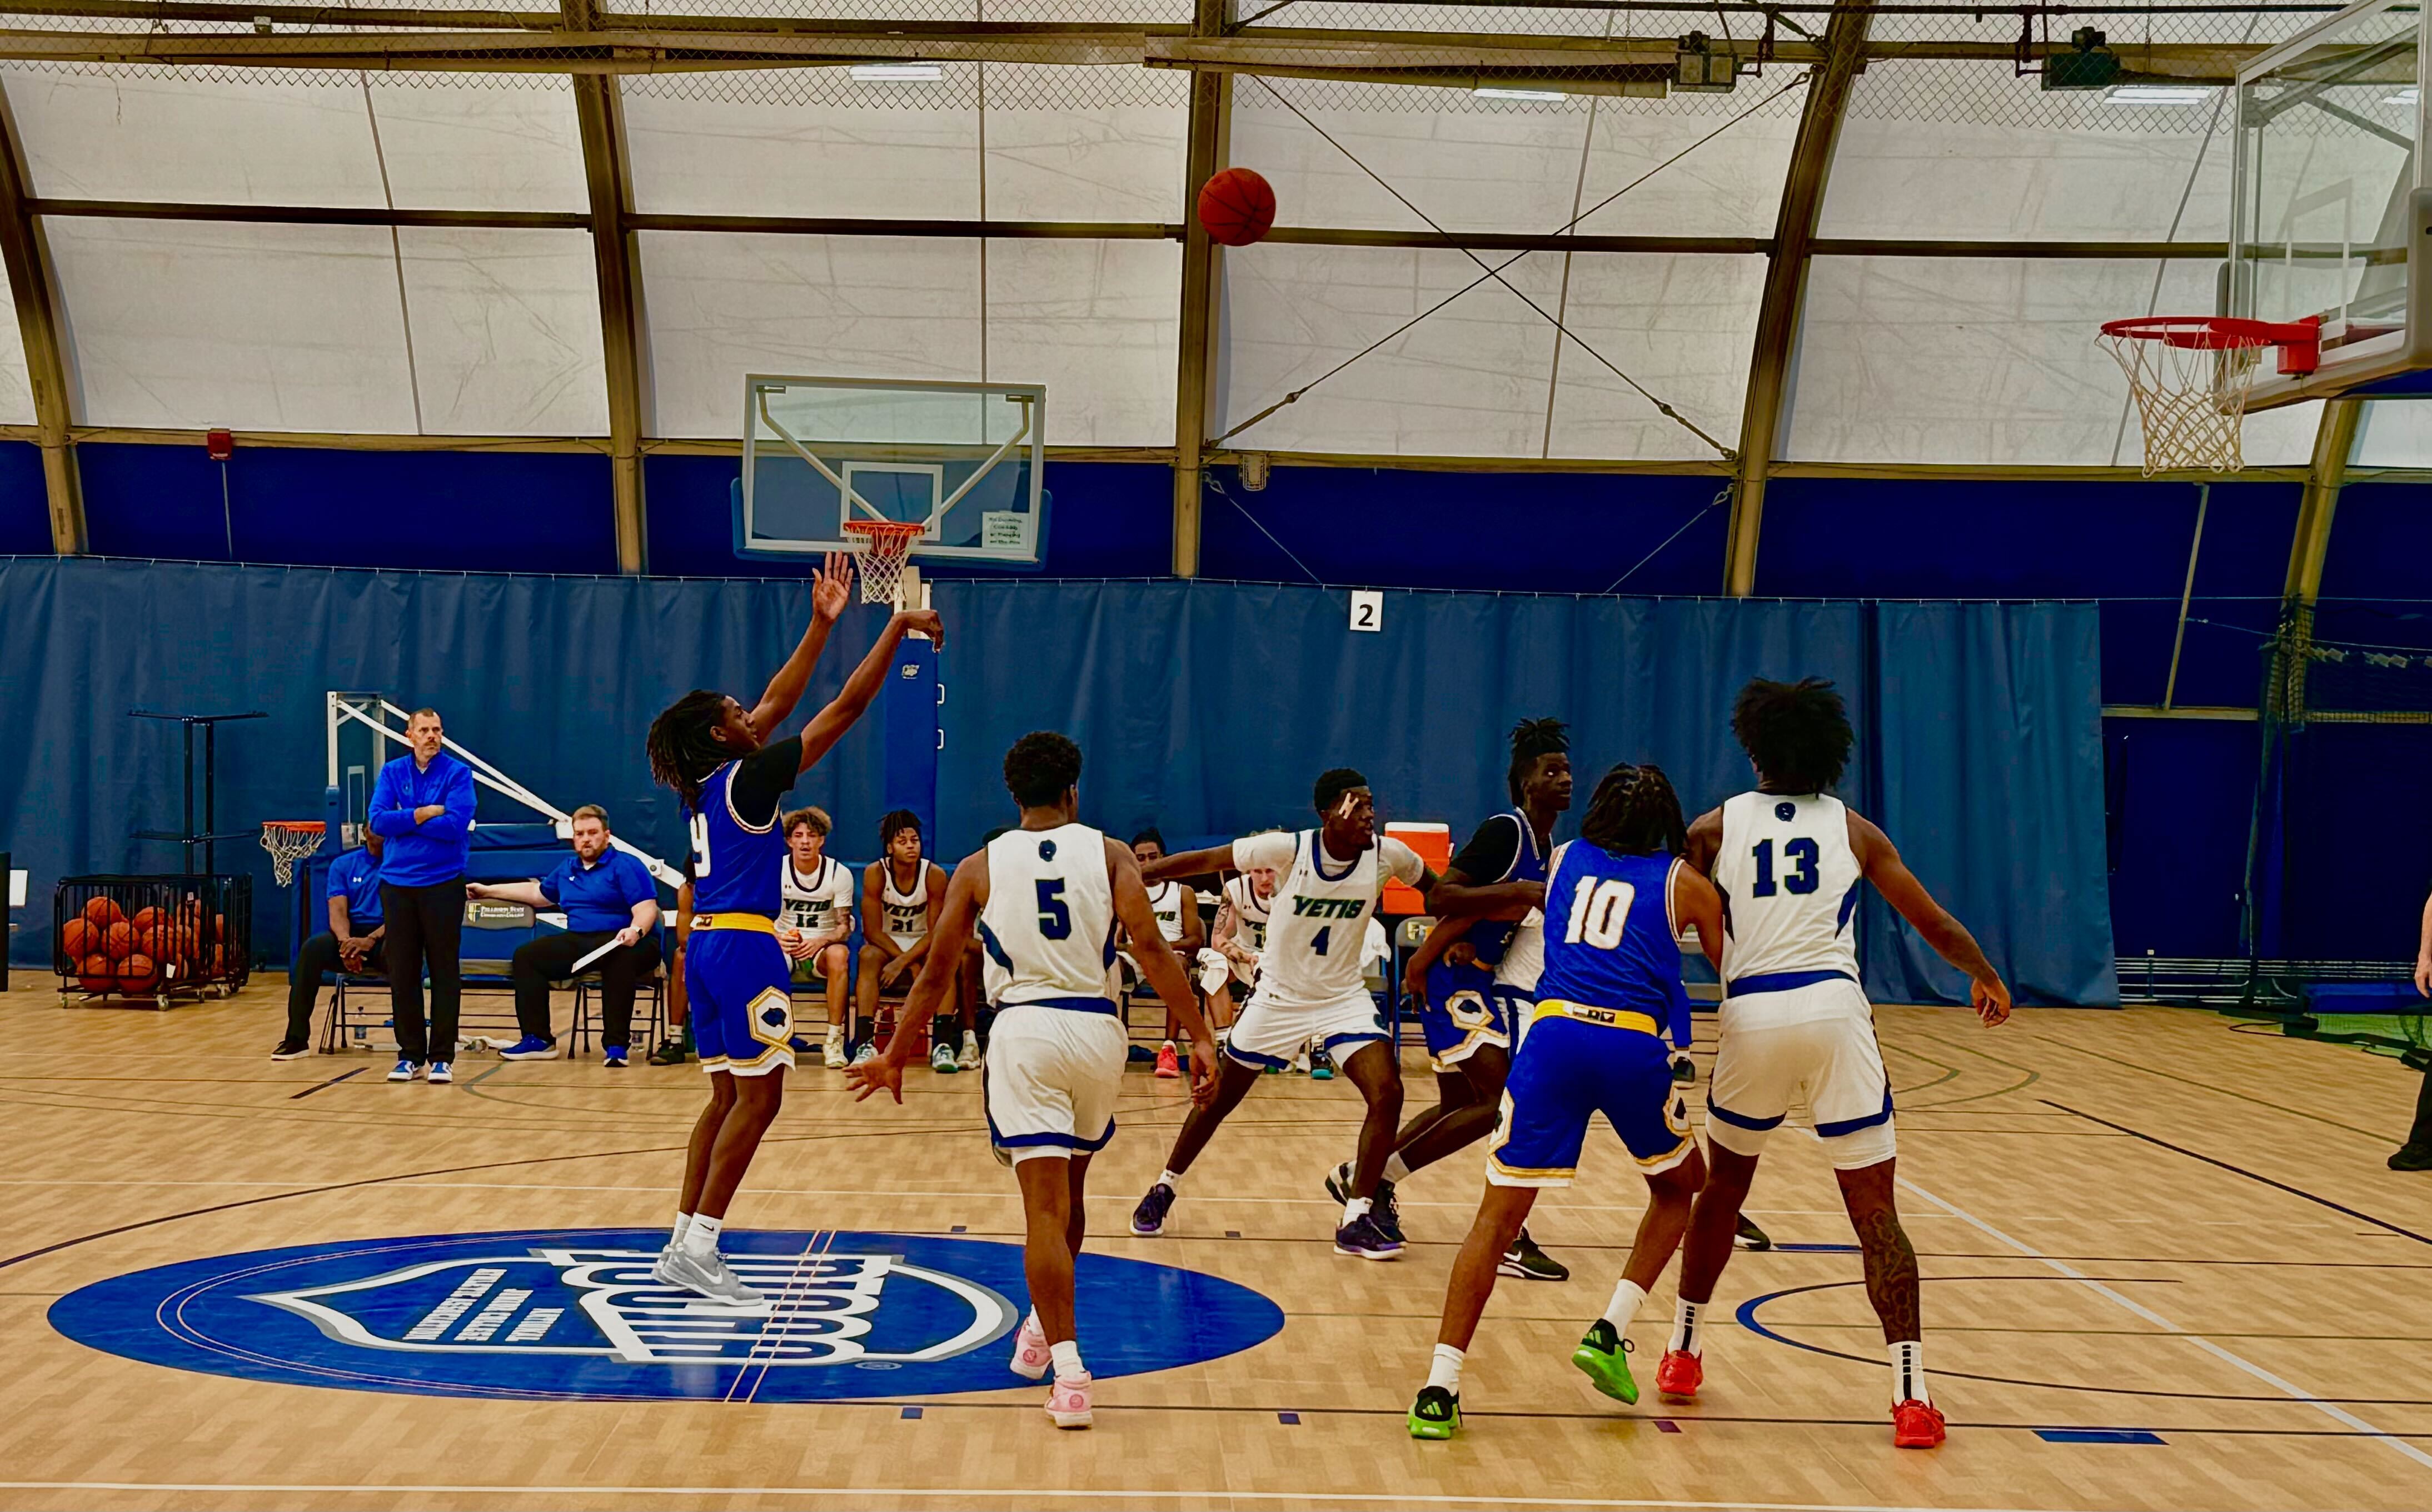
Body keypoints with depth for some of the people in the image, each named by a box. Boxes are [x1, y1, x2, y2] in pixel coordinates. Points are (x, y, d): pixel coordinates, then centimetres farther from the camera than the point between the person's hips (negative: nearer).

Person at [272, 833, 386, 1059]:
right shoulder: (343, 865, 13)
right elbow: (338, 912, 0)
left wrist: (371, 940, -26)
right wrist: (346, 941, -23)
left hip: (385, 938, -3)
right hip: (351, 933, 3)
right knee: (313, 948, -30)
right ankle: (297, 1038, -27)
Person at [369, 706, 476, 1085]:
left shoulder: (457, 773, -2)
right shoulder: (392, 773, 7)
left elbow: (455, 825, -16)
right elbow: (378, 821, -6)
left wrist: (403, 821, -10)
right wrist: (425, 814, -12)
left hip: (442, 884, -3)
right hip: (397, 884, 3)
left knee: (444, 973, 0)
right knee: (402, 974, 6)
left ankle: (442, 1057, 6)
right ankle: (410, 1055, 14)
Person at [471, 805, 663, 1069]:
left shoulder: (625, 866, -3)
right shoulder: (567, 869, 21)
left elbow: (647, 909, -13)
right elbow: (539, 893, 38)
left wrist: (635, 931, -35)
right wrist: (488, 890, 39)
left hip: (620, 942, -7)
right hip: (578, 942, 7)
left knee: (618, 959, -42)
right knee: (525, 956, -8)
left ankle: (616, 1045, -39)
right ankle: (538, 1039, -10)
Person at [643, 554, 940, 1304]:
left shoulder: (707, 783, 12)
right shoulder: (748, 777, -11)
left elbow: (779, 700, 21)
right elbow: (846, 708, -12)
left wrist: (822, 624, 23)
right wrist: (899, 626, -6)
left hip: (706, 944, 9)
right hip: (744, 947, -9)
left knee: (729, 1097, 14)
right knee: (759, 1097, -4)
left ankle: (681, 1247, 14)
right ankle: (697, 1251, -6)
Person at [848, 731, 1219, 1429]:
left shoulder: (979, 867, 6)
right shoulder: (1108, 854, 5)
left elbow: (937, 973, 7)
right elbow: (1151, 950, -7)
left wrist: (895, 1056, 17)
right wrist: (1199, 1036, -8)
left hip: (1023, 1030, -1)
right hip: (1097, 1029, 1)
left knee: (1045, 1204, -3)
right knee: (1070, 1188, 22)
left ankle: (1068, 1366, -13)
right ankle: (1044, 1322, 38)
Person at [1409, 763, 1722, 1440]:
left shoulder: (1563, 859, 21)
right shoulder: (1684, 882, 15)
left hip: (1553, 1031, 1)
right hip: (1633, 1043, -1)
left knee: (1499, 1216, 2)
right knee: (1680, 1187, 26)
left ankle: (1439, 1390, -8)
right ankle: (1608, 1333, 12)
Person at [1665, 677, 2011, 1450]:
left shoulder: (1714, 828, 10)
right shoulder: (1853, 829, 12)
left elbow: (1705, 942, 10)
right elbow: (1937, 925, 16)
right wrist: (1987, 978, 33)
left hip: (1752, 1013, 1)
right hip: (1835, 1009, 0)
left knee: (1723, 1185, 22)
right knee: (1875, 1210, 3)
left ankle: (1683, 1352, 30)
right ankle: (1910, 1394, -3)